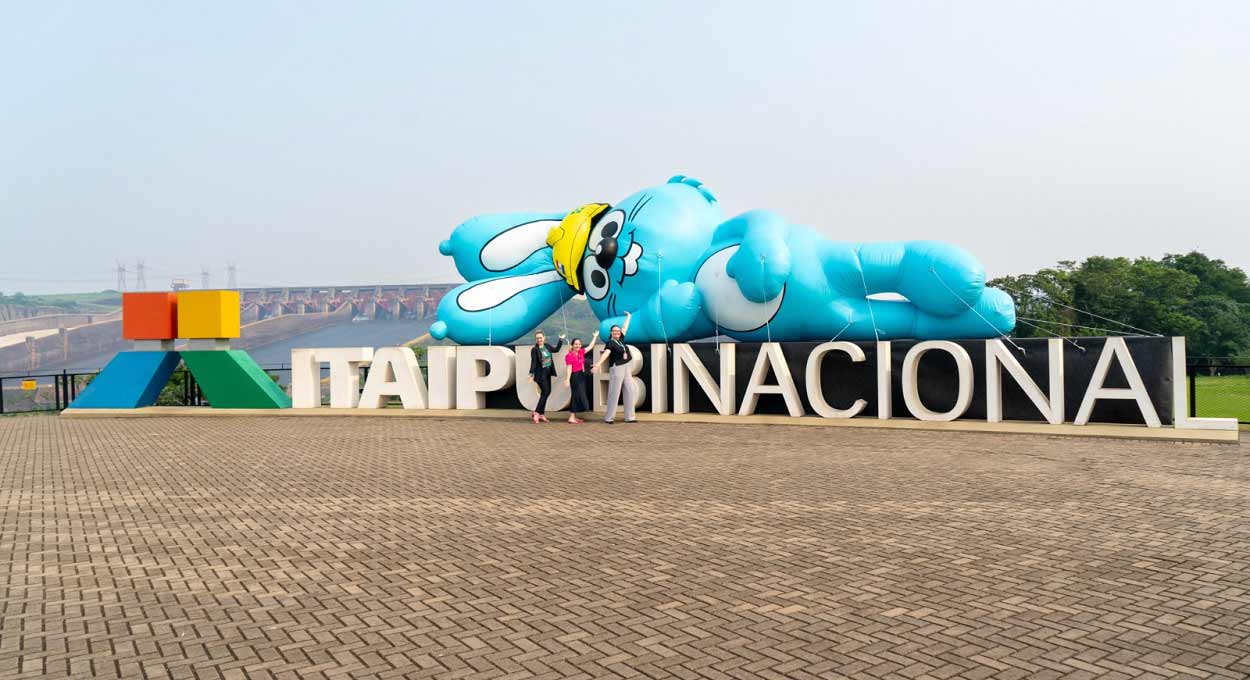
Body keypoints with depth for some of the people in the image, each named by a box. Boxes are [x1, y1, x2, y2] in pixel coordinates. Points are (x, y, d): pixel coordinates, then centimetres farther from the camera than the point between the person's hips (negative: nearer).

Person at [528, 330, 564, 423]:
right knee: (545, 392, -12)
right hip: (540, 374, -7)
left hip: (547, 373, 7)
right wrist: (531, 374, -30)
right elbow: (533, 362, -19)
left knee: (547, 393, 9)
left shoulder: (547, 346, 7)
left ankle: (541, 414, 17)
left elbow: (556, 349, 25)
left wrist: (561, 340, 24)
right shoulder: (534, 350, -13)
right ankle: (536, 413, -6)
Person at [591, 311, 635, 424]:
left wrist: (628, 317, 38)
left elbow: (625, 328, 26)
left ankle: (629, 417, 9)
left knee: (630, 391, 4)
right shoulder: (610, 343, -9)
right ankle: (609, 417, -2)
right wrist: (598, 364, -40)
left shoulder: (620, 340, 12)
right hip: (616, 368, -8)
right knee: (614, 393, -7)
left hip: (626, 368, 8)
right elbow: (605, 354, -25)